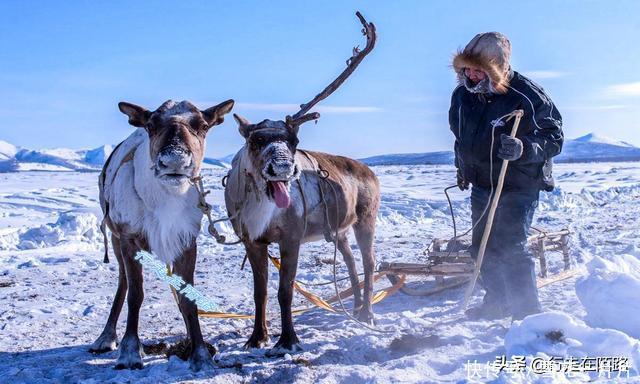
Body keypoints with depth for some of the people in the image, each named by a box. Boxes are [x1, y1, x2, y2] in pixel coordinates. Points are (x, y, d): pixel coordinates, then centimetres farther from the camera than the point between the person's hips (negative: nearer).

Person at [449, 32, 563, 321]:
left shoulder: (527, 96, -22)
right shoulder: (462, 93, -3)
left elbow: (554, 138, -17)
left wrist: (523, 148, -35)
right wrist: (462, 169, 21)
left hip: (519, 186, -7)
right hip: (481, 184, 7)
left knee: (510, 248, -12)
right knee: (482, 246, 13)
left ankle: (527, 311, 2)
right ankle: (497, 303, 30)